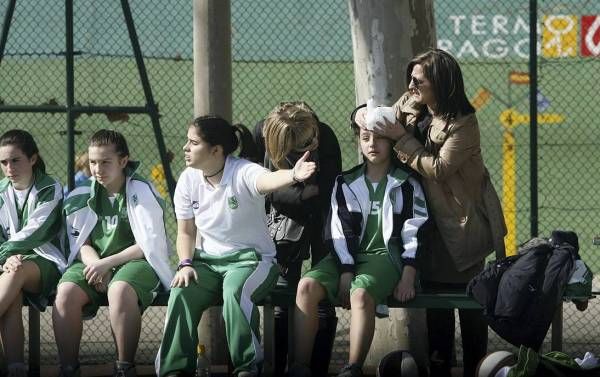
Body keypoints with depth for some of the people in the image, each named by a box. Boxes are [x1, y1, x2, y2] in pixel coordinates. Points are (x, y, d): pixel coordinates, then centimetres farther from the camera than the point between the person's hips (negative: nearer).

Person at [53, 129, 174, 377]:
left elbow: (151, 245, -8)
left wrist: (107, 263, -14)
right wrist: (94, 264, -10)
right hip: (95, 263, 4)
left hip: (136, 262, -4)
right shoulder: (83, 195, 9)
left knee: (120, 290, -38)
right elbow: (80, 243, 13)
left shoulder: (141, 192, -5)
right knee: (66, 292, -28)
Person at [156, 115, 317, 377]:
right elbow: (186, 232, 10)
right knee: (181, 292, -26)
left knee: (235, 291, -37)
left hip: (250, 258, -4)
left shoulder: (242, 173, -17)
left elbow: (268, 180, -42)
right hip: (208, 261, 4)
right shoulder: (188, 180, 0)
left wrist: (294, 176, -66)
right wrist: (185, 264, -10)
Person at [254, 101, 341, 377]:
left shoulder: (325, 136, -22)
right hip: (286, 217, 1)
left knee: (323, 298, -6)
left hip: (321, 217, -1)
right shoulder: (262, 134, -17)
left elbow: (328, 191, -18)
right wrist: (304, 193, -12)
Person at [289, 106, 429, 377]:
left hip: (386, 256, -3)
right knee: (307, 286, -26)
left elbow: (415, 232, 2)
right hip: (349, 257, 3)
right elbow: (339, 232, 6)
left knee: (361, 293, -37)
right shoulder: (346, 184, 15)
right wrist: (345, 274, -9)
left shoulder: (407, 185, 7)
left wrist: (407, 278, -10)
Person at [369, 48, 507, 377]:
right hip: (432, 218, 6)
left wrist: (402, 138, -21)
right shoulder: (409, 106, 1)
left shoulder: (463, 124, -18)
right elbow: (385, 122, 20)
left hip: (463, 220, -6)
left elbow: (439, 169, -24)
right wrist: (364, 115, -2)